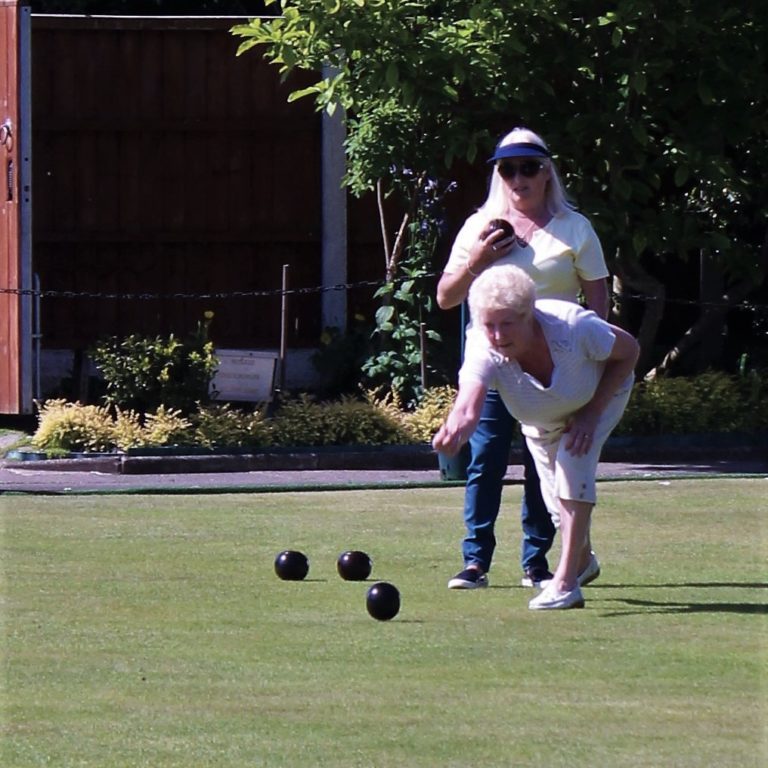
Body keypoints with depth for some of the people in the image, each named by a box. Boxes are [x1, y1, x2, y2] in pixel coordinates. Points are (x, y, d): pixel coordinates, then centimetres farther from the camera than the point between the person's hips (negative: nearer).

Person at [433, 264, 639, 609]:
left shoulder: (573, 327, -41)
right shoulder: (484, 351, -40)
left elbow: (628, 350, -22)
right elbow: (468, 404, -58)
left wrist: (592, 413, -27)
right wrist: (454, 431, -82)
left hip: (602, 394, -3)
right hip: (541, 419, 3)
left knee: (573, 464, -25)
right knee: (555, 494, 5)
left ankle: (566, 581, -22)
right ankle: (582, 557, 40)